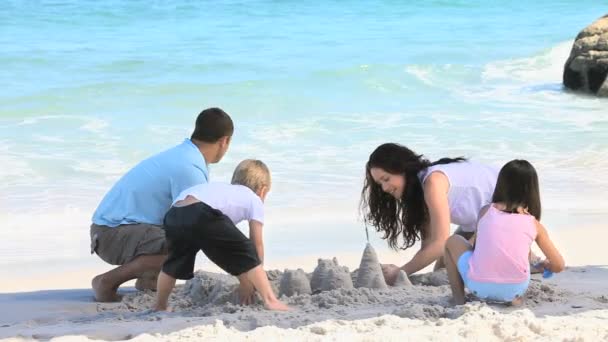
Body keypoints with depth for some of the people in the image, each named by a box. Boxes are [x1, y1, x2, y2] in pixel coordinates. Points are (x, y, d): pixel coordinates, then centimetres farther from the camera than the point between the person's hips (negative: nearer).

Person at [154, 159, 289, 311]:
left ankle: (159, 308, 40)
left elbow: (227, 247, 46)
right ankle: (270, 301, -5)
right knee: (249, 255, 5)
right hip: (202, 213, -7)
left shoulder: (224, 190, 44)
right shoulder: (255, 201, 27)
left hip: (173, 214, 7)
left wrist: (244, 280, 49)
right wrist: (248, 282, 33)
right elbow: (257, 244, 24)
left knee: (174, 265, 31)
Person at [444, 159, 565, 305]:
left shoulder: (485, 211, 10)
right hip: (514, 290, 1)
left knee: (453, 241, 26)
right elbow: (558, 266, 12)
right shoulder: (534, 225, 9)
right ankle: (516, 298, 14)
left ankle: (459, 299, 17)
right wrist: (544, 264, 36)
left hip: (479, 286, -1)